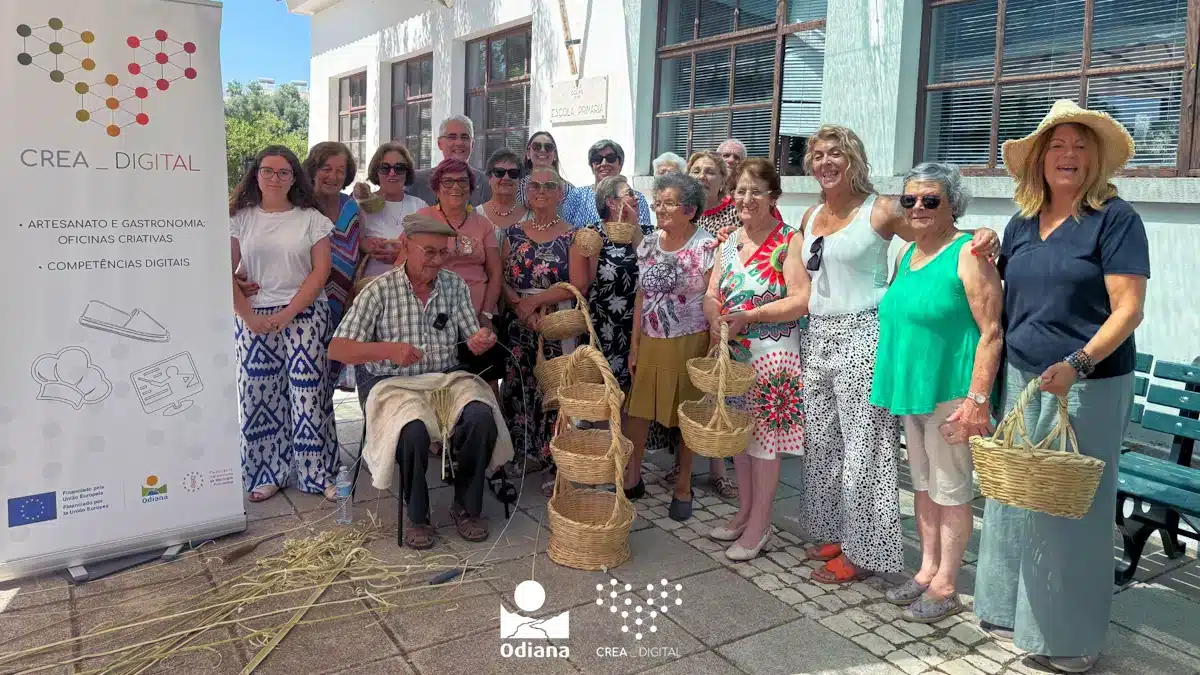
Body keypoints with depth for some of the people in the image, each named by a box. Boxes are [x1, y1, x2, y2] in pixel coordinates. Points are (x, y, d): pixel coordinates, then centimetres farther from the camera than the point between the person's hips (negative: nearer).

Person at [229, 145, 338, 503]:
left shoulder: (311, 219, 4)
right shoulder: (241, 218, 7)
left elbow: (321, 270, -2)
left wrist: (287, 314, -11)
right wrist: (248, 316, -10)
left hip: (305, 315, -1)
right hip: (254, 319, 2)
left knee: (308, 392, -5)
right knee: (259, 394, 3)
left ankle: (317, 473, 6)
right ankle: (268, 474, 15)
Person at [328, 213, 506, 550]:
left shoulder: (455, 285, 6)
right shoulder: (380, 290, -4)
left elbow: (473, 340, 9)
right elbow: (337, 349, -7)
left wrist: (481, 341, -17)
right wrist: (390, 350, -23)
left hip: (448, 378, 3)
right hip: (394, 383, -3)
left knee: (481, 415, -27)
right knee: (413, 429, -34)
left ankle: (467, 506, -6)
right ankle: (416, 515, -7)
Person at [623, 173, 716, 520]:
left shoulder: (707, 247, -9)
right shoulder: (649, 244, 6)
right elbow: (641, 296, 10)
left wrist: (714, 350, -12)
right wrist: (634, 344, 8)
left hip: (690, 344, -4)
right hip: (651, 343, 4)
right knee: (638, 410, 6)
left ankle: (683, 485, 24)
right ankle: (632, 477, 24)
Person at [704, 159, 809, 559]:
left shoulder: (790, 241, -9)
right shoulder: (729, 242, 10)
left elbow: (801, 301, -17)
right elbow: (711, 295, 8)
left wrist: (750, 316, -22)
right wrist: (716, 321, -12)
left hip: (771, 355, -6)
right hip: (732, 353, 6)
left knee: (764, 438, 1)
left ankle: (759, 526, 15)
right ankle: (744, 513, 30)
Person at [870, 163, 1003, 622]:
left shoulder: (969, 254, -12)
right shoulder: (907, 253, 11)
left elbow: (991, 333, -16)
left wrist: (977, 400, -21)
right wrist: (888, 384, 16)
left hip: (950, 391, -8)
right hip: (911, 388, 8)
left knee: (949, 489, 3)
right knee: (922, 484, 16)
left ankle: (945, 587, 15)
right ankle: (927, 571, 30)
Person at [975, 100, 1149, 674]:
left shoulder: (1115, 218, -7)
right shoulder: (1021, 223, 9)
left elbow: (1128, 308, -14)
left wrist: (1079, 363, -24)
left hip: (1087, 386, -5)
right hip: (1022, 381, 5)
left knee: (1072, 509, 3)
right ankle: (1013, 610, 30)